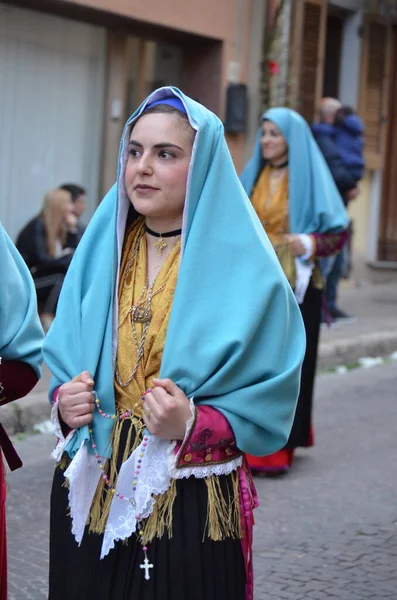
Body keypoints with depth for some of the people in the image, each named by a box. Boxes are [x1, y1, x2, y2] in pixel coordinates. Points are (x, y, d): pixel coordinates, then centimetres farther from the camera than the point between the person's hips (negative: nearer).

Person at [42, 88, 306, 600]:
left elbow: (269, 404, -9)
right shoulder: (100, 254, 6)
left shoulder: (244, 271, -8)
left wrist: (193, 424, -24)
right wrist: (64, 401, -7)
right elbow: (63, 365, 13)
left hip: (192, 508, -4)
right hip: (88, 496, 4)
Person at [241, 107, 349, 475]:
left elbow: (337, 233, -4)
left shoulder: (309, 178, -3)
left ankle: (279, 447, -2)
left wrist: (310, 244, -22)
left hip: (294, 285, -5)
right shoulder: (253, 177, 12)